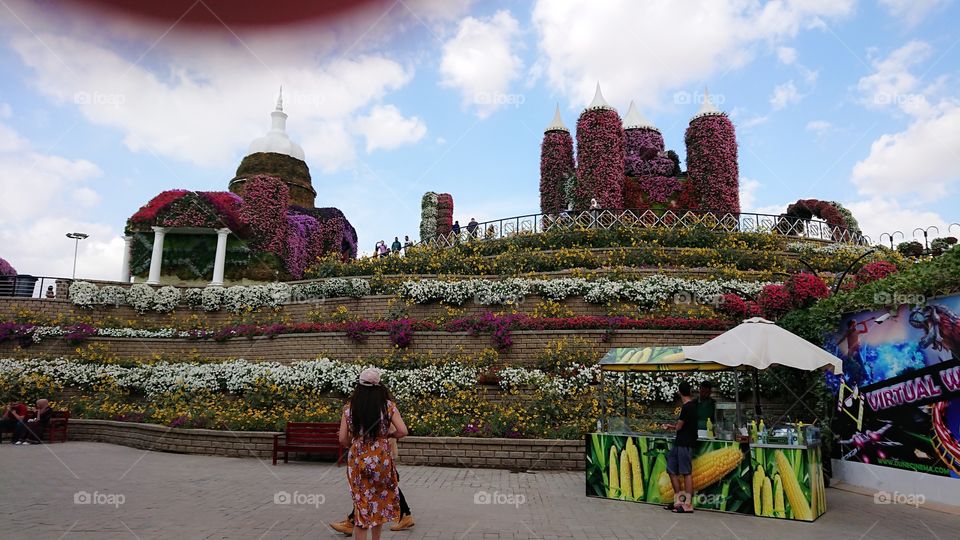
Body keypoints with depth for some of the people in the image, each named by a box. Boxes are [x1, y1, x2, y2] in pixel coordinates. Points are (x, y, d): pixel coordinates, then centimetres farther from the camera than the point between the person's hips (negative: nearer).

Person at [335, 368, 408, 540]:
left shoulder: (349, 408, -4)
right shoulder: (388, 405, -7)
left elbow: (343, 439, -3)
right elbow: (403, 432, -12)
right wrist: (388, 435, 7)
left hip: (357, 460, 0)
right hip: (382, 460, 0)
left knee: (361, 504, 12)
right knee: (379, 501, 20)